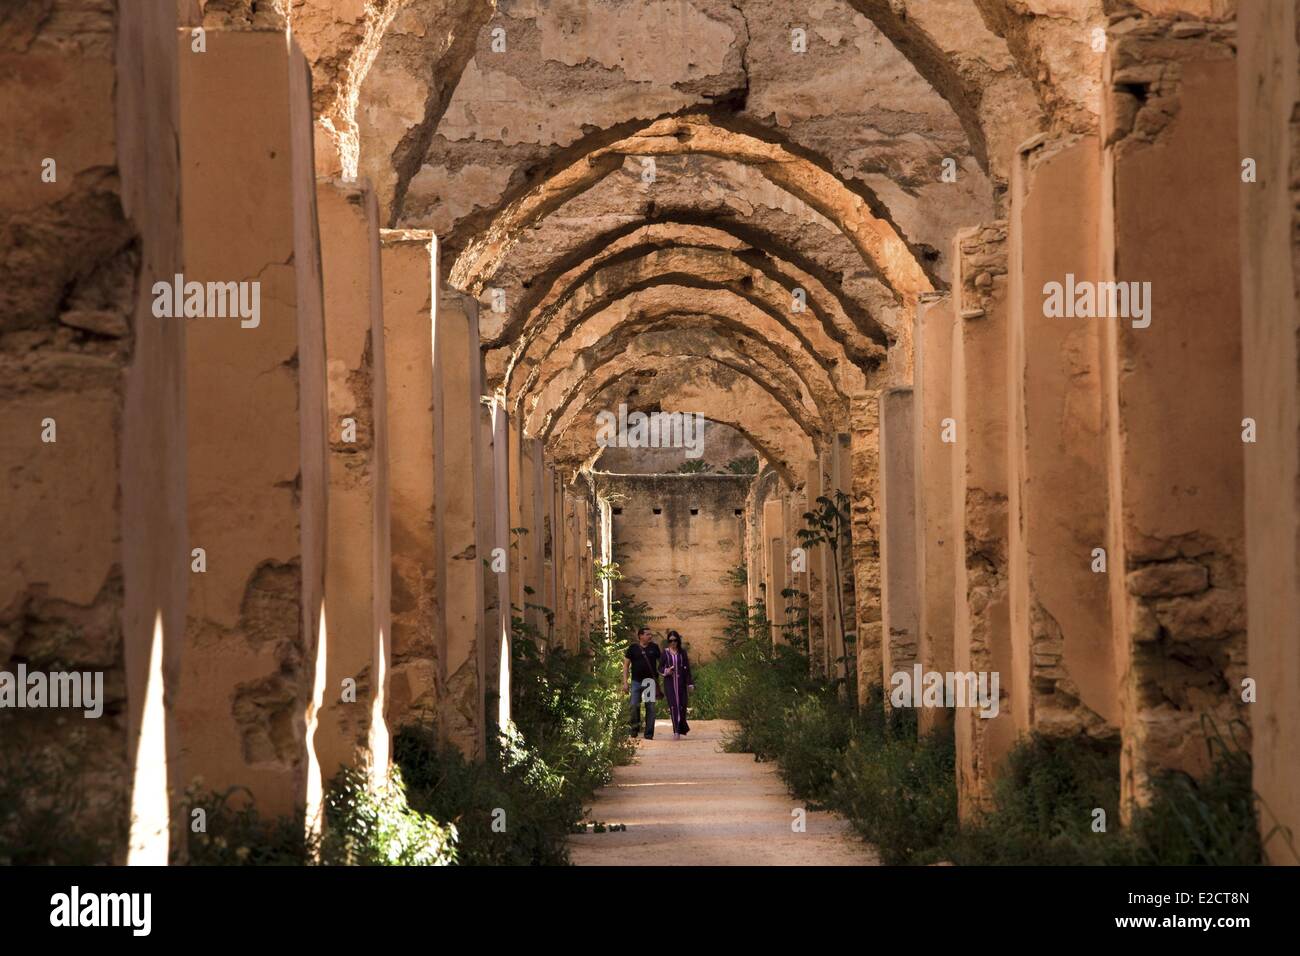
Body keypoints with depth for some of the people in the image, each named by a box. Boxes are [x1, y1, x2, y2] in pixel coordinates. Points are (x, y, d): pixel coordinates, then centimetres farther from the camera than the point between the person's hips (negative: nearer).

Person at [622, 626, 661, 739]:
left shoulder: (654, 647, 6)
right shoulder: (633, 648, 2)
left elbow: (660, 662, 14)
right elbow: (626, 665, 4)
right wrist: (625, 682, -3)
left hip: (651, 681, 1)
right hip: (637, 682, -1)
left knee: (650, 707, 0)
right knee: (634, 706, -8)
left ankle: (649, 733, 5)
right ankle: (635, 727, 16)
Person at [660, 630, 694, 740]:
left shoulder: (682, 653, 7)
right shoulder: (665, 653, 5)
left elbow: (687, 669, 5)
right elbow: (660, 668, 7)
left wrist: (690, 684, -1)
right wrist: (666, 671, -16)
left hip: (681, 682, 1)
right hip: (669, 683, -1)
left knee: (682, 706, -1)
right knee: (673, 706, -9)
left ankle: (681, 729, 20)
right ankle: (676, 731, -10)